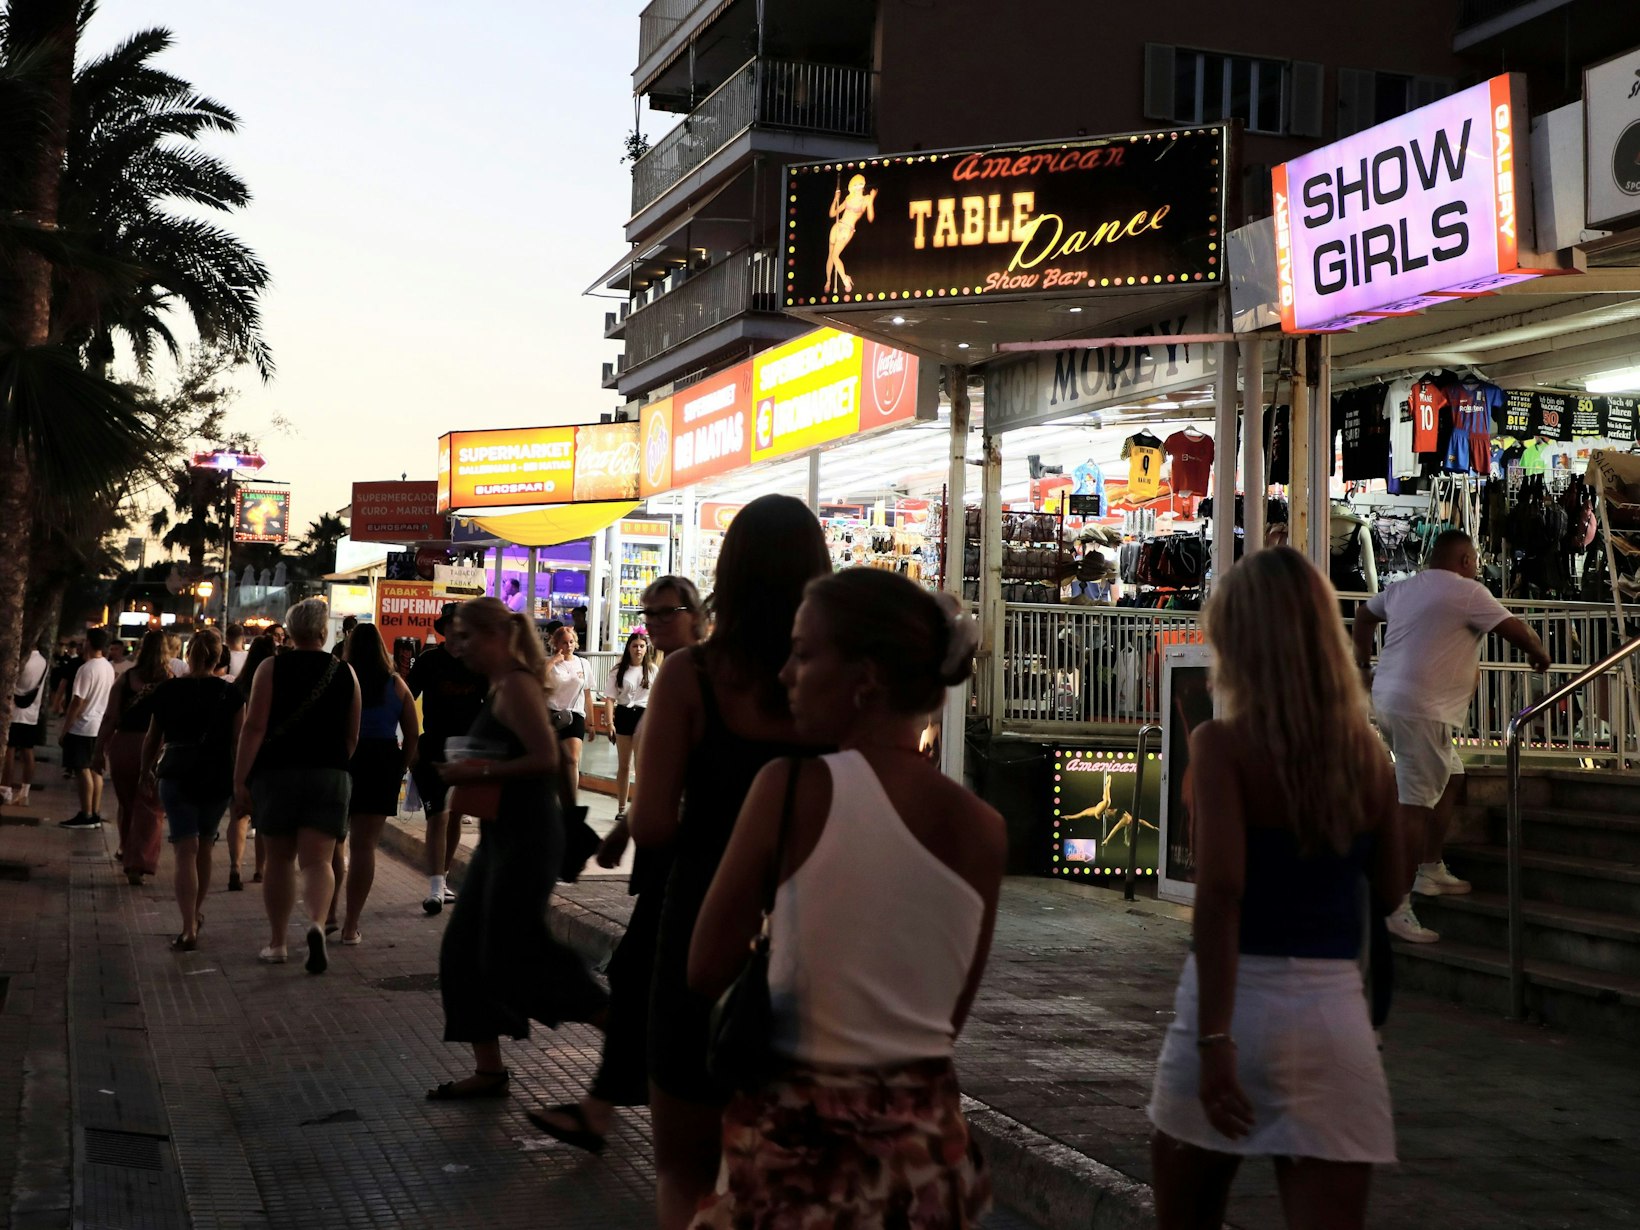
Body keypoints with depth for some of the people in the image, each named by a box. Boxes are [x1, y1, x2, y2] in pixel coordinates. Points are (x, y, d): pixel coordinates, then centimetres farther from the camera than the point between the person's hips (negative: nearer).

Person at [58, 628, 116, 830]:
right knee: (95, 770, 11)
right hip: (100, 726, 8)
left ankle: (86, 816, -2)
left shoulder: (86, 669, -17)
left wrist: (64, 730, -13)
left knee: (83, 770, -4)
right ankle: (96, 814, 12)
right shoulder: (109, 668, 8)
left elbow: (77, 701, -18)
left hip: (83, 727, -8)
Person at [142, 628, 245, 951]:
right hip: (218, 778, 1)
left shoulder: (168, 691, 0)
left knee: (186, 851, -4)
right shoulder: (230, 694, -3)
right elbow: (239, 742, -4)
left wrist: (146, 771, 26)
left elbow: (152, 739, 10)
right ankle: (196, 914, 34)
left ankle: (189, 929, -14)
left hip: (176, 776, -1)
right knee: (205, 847, 19)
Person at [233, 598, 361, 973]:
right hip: (329, 774, 1)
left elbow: (254, 727, -9)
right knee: (317, 860, -2)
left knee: (280, 860, 12)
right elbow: (352, 736, 11)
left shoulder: (271, 668, -2)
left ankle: (276, 943, 19)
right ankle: (316, 924, -29)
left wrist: (240, 780, -7)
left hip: (277, 773, 0)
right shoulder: (345, 673, 5)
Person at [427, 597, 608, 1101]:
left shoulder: (515, 685, -14)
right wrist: (467, 772, 8)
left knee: (514, 953, -8)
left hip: (526, 837, -10)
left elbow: (545, 757, -24)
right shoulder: (501, 686, 16)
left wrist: (478, 772, -19)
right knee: (463, 951, 10)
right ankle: (489, 1069, 16)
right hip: (504, 834, 10)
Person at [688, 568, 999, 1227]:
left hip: (798, 1134, -3)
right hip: (926, 1136, 4)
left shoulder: (792, 788, -15)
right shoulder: (984, 830, -3)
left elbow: (705, 972, -7)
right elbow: (952, 1015, 7)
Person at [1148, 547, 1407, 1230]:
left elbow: (1221, 888, -18)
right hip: (1335, 1007, 3)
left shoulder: (1222, 742, -8)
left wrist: (1213, 1038, -19)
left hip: (1240, 1001, -3)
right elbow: (1389, 888, 15)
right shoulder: (1368, 750, 6)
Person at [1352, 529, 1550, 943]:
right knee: (1415, 806, -11)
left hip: (1388, 696, 10)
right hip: (1422, 709, -10)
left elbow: (1365, 613, 33)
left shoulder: (1404, 587, 17)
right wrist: (1540, 655, 14)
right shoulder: (1467, 592, -7)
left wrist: (1363, 653, 49)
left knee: (1451, 779, 23)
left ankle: (1432, 871, 30)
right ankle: (1397, 908, -13)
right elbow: (1514, 629, -6)